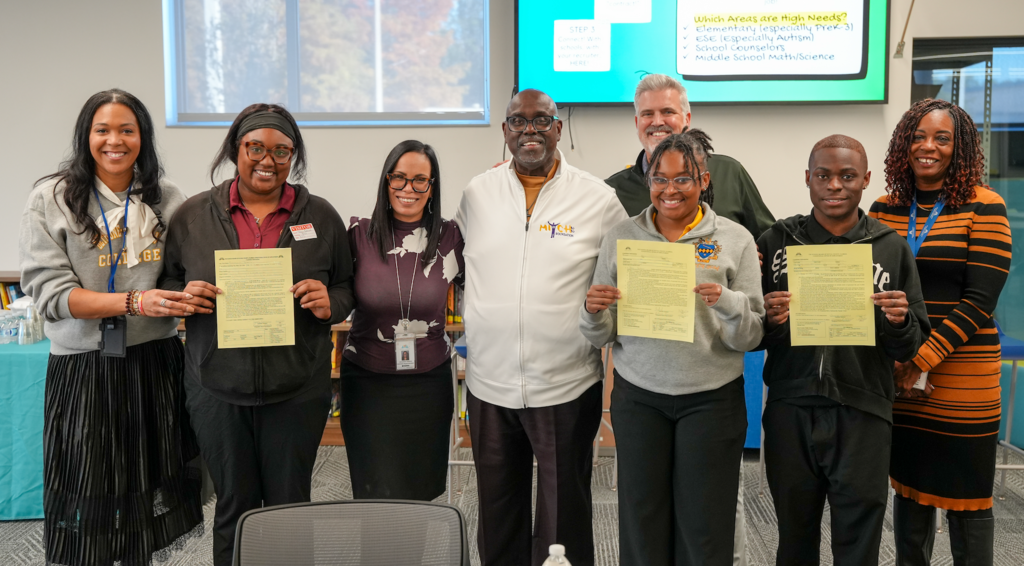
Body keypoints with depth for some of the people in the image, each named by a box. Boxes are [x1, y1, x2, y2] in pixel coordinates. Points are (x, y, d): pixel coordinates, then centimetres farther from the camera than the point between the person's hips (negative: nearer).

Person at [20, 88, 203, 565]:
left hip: (154, 363, 2)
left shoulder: (167, 199, 5)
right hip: (83, 366, -2)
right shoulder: (51, 199, -2)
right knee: (88, 497, 5)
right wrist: (134, 302, -20)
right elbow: (47, 289, -9)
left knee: (148, 487, 10)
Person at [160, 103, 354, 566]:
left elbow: (347, 288, 7)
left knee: (290, 506, 12)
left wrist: (329, 304, -14)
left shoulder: (321, 216, 2)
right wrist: (185, 296, -12)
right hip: (217, 389, 1)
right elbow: (166, 282, 10)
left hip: (297, 392, 0)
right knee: (233, 506, 14)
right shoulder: (192, 215, 3)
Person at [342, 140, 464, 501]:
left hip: (428, 385, 1)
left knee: (421, 492, 13)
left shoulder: (451, 238, -2)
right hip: (368, 385, -1)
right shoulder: (360, 235, -5)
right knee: (376, 497, 4)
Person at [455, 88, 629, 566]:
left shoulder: (599, 199, -2)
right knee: (497, 515, 18)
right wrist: (464, 319, 7)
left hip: (566, 387, -2)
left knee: (564, 518, 10)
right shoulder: (477, 193, 5)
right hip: (489, 385, 3)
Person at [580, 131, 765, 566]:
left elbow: (750, 338, -2)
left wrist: (726, 303, -21)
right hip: (638, 396, 1)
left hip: (711, 399, -1)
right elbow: (600, 337, 5)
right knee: (641, 527, 9)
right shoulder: (621, 237, 4)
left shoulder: (734, 240, -1)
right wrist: (593, 313, -16)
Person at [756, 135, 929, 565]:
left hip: (862, 417, 0)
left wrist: (899, 322, -15)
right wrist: (768, 321, -16)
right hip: (790, 413, 1)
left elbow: (909, 349, 6)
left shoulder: (892, 248, 4)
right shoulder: (776, 242, 3)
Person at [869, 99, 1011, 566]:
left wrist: (923, 360, -16)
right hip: (897, 377, 4)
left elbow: (979, 301, -10)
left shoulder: (984, 207, -5)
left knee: (966, 498, 5)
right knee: (909, 486, 14)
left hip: (961, 376, -3)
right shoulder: (884, 210, 6)